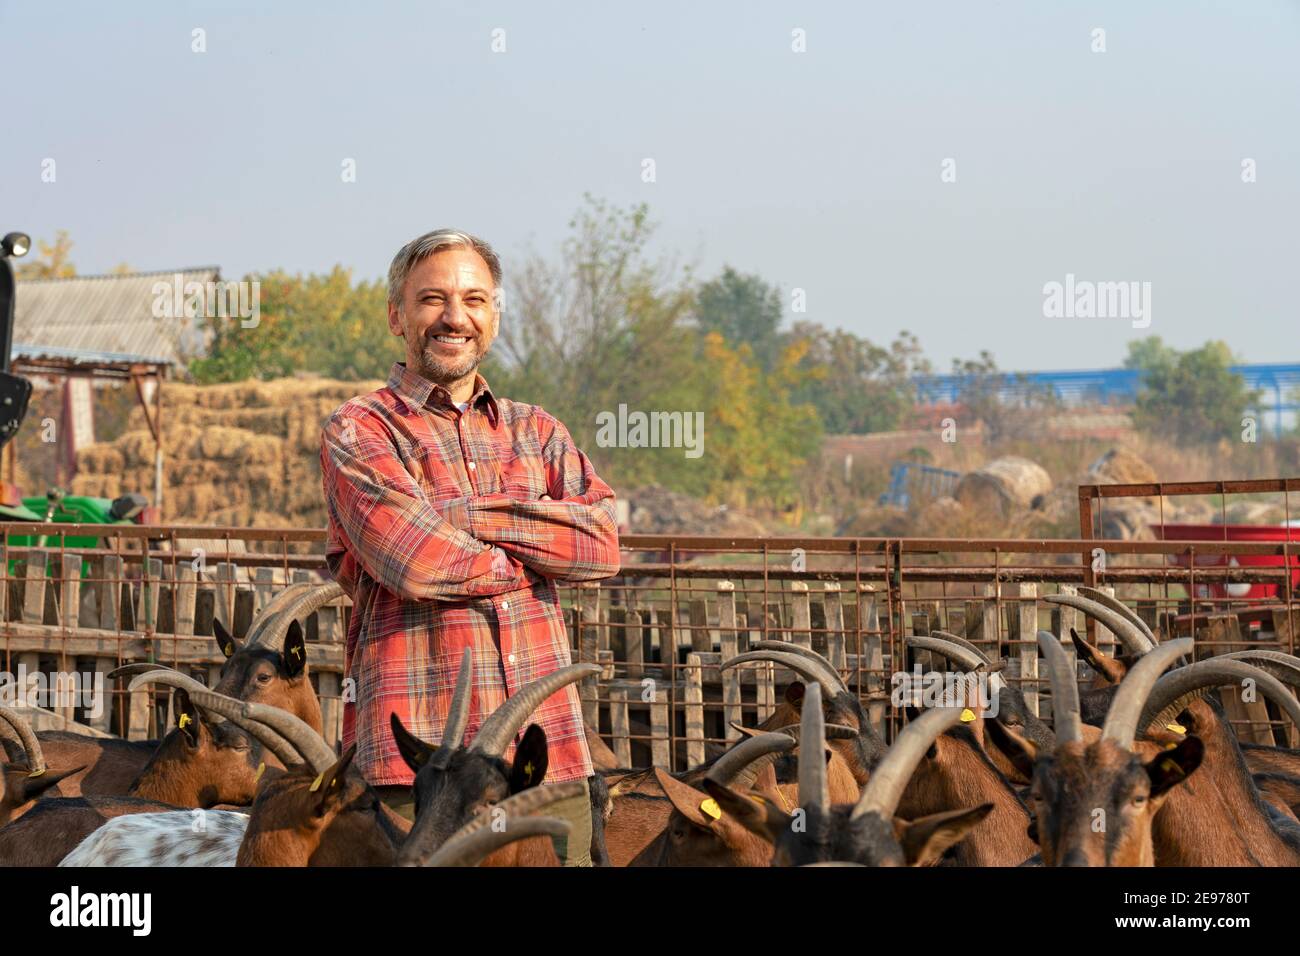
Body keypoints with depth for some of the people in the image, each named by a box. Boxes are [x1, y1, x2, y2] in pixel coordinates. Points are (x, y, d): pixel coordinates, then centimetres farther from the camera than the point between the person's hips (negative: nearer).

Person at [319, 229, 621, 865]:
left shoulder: (538, 432, 18)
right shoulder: (359, 432, 3)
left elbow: (603, 544, 0)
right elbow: (415, 562, -14)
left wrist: (467, 519, -9)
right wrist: (542, 554, 0)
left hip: (548, 743, 4)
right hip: (417, 750, -4)